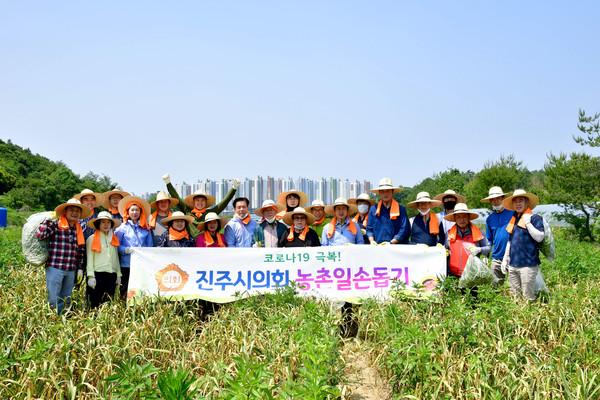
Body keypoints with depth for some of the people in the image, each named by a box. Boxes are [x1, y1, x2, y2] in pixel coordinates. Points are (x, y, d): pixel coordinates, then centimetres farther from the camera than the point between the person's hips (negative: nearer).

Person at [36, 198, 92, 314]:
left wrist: (80, 268, 16)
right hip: (55, 268, -6)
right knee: (54, 300, -4)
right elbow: (40, 235, -18)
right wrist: (47, 221, -17)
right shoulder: (55, 224, -4)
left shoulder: (79, 229, 13)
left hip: (71, 270, 6)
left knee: (67, 300, 11)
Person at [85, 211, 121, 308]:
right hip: (98, 273, -4)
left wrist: (118, 275, 12)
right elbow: (89, 259, 1)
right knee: (95, 302, -4)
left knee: (108, 301, 5)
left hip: (112, 274, 4)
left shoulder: (114, 239, 17)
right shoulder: (92, 239, 4)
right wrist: (90, 276, -7)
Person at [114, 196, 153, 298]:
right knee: (125, 292, -2)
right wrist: (125, 250, -15)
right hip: (126, 264, -2)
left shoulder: (145, 229, 13)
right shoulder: (122, 228, 5)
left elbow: (150, 246, 14)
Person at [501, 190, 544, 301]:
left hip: (528, 265, -7)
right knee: (514, 295, 11)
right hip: (513, 265, 7)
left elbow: (539, 237, -14)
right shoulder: (513, 219, 17)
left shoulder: (534, 218, -3)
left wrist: (528, 223, -17)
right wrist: (505, 259, 21)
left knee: (528, 297, -4)